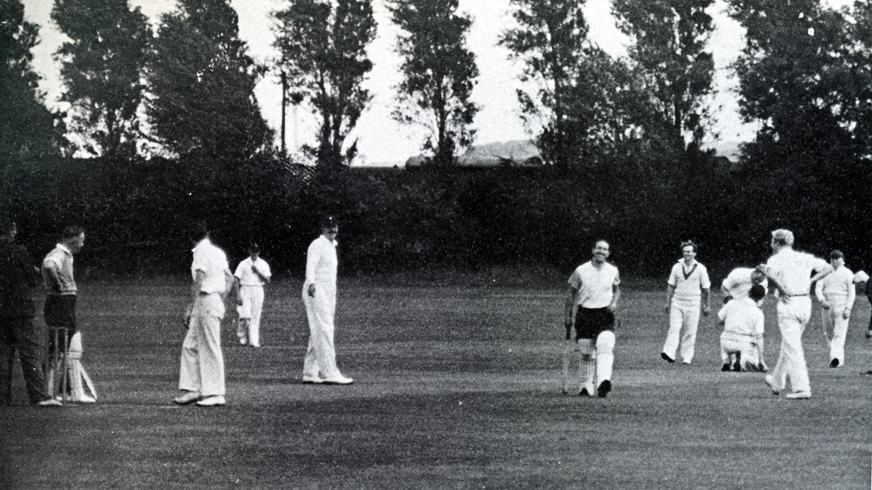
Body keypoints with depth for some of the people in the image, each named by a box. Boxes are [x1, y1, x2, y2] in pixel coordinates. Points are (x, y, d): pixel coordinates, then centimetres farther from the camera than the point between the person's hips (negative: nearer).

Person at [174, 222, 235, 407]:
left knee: (210, 348, -6)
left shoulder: (202, 252, -13)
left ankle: (215, 394, -4)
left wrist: (191, 307, -16)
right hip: (216, 300, 9)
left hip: (206, 301, -9)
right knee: (190, 345, 12)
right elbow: (230, 279, 17)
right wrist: (221, 298, 23)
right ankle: (191, 388, 12)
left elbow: (198, 283, -18)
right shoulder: (218, 252, 14)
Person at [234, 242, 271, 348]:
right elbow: (237, 280, 1)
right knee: (246, 315, -15)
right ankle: (242, 336, 3)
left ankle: (254, 341, 0)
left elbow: (267, 281, 1)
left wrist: (257, 272, -11)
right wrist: (238, 295, -8)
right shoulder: (243, 264, 5)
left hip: (258, 290, 2)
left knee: (256, 317, -1)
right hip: (245, 290, -2)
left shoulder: (263, 264, 9)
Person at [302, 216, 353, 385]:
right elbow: (310, 266, -22)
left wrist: (334, 301, 25)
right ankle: (329, 373, -20)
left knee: (318, 334, 9)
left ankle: (310, 373, 11)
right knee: (323, 331, -14)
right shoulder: (317, 245, -8)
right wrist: (311, 283, -41)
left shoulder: (332, 246, 20)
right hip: (316, 291, -10)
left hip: (329, 292, 10)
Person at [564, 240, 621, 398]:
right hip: (584, 313, 0)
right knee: (586, 353, 4)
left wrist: (614, 302, -1)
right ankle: (585, 386, 17)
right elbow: (572, 294, 8)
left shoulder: (613, 271, 5)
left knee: (605, 346, -22)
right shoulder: (581, 271, 0)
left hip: (605, 313, 0)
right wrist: (568, 315, 6)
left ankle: (603, 381, -34)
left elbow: (617, 290, 20)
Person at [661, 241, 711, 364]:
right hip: (677, 302, 1)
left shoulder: (701, 269, 3)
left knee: (690, 331, 0)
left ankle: (687, 357, 6)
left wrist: (707, 306, 4)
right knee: (674, 328, -11)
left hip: (693, 304, -1)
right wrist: (668, 302, 8)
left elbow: (706, 288, 6)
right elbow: (671, 286, 13)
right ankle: (669, 353, -21)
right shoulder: (677, 267, 9)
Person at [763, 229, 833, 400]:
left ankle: (802, 388, -13)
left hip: (788, 304, -6)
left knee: (792, 348, -5)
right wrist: (810, 281, 10)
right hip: (806, 303, 6)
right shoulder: (805, 258, 12)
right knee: (789, 344, 22)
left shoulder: (776, 259, -5)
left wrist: (781, 289, -13)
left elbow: (770, 274, -27)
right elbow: (828, 268, 12)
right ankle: (777, 382, 35)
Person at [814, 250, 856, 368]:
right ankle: (840, 358, 16)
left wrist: (848, 308, -9)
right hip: (827, 306, 4)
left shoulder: (847, 273, 7)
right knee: (828, 333, 5)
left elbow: (852, 292, 3)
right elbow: (818, 288, 7)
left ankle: (836, 357, -26)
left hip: (841, 306, -4)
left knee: (839, 333, -15)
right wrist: (822, 300, -13)